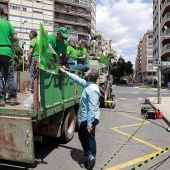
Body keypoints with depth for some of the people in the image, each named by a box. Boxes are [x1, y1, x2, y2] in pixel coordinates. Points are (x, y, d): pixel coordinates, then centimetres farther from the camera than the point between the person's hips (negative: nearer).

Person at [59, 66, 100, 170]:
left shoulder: (92, 89, -26)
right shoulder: (89, 84, 5)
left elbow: (92, 108, -28)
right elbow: (77, 79, 19)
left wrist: (89, 123, -27)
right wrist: (65, 72, 22)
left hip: (89, 119, -10)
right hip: (86, 118, 10)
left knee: (90, 139, 4)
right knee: (82, 135, 20)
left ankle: (90, 158, 21)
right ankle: (89, 156, 33)